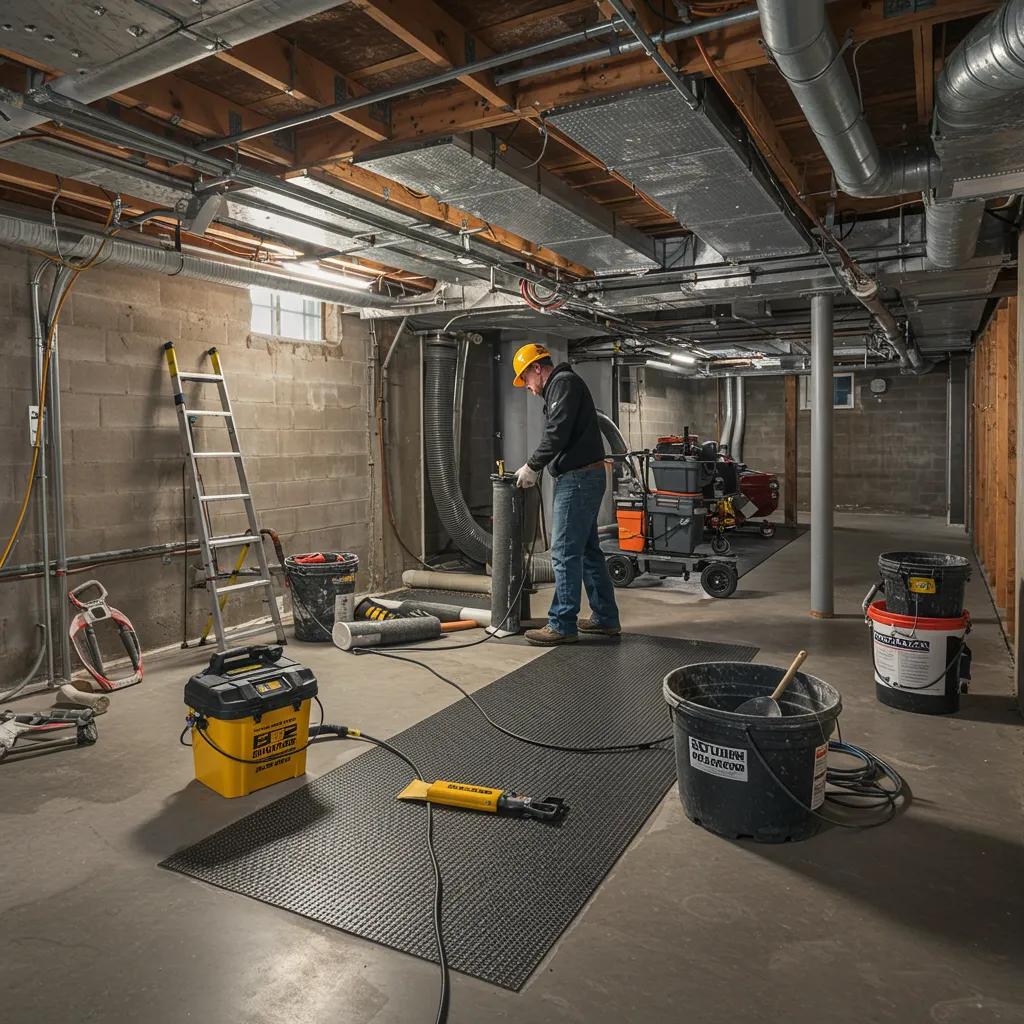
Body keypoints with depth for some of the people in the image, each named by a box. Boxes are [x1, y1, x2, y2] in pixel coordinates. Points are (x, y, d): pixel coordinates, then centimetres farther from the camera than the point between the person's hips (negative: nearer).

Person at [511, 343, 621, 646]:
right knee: (588, 550, 14)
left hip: (578, 479, -11)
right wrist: (536, 468, 10)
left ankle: (562, 625, -1)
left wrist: (532, 466, -10)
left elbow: (557, 434, -19)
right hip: (584, 478, 11)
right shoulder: (561, 386, 23)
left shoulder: (563, 382, -9)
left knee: (565, 553, -7)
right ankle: (605, 618, 22)